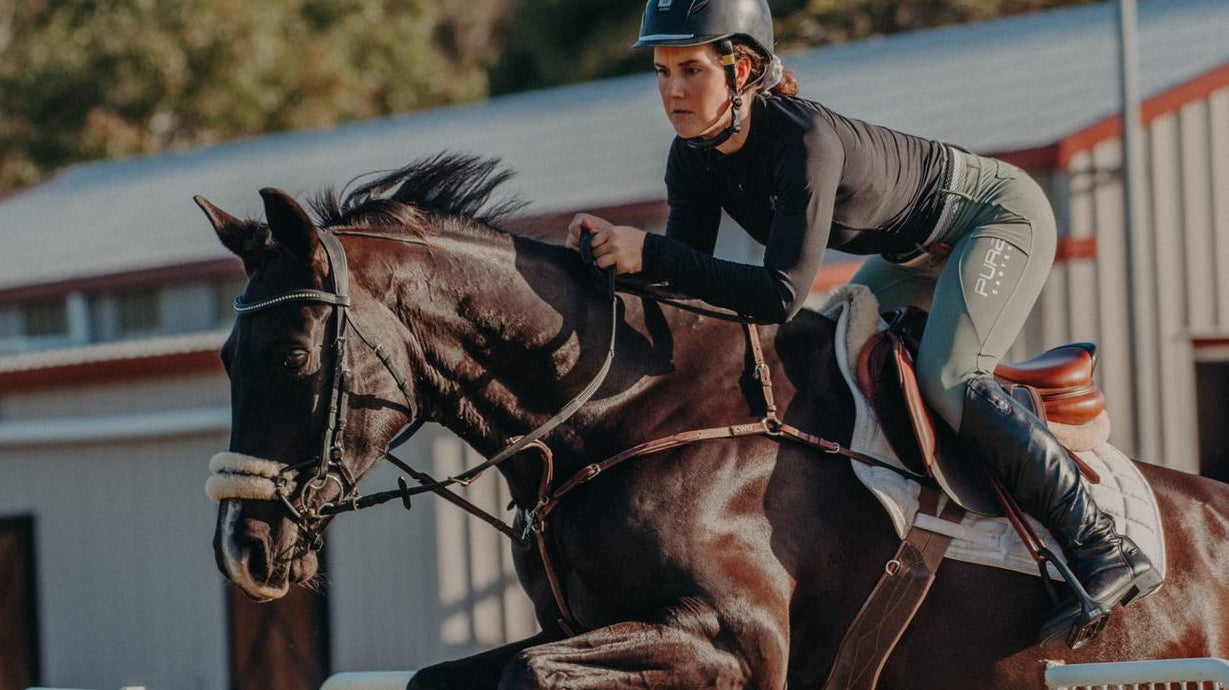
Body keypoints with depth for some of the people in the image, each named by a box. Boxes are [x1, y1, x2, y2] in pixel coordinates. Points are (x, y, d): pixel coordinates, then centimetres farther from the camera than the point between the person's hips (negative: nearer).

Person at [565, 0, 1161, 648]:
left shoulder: (804, 139, -37)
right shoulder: (694, 157, -12)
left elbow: (781, 294, -42)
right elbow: (689, 278, -11)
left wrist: (649, 251, -44)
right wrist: (613, 250, -29)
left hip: (1000, 214, -9)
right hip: (920, 252, 9)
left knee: (945, 377, -27)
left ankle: (1106, 550, -20)